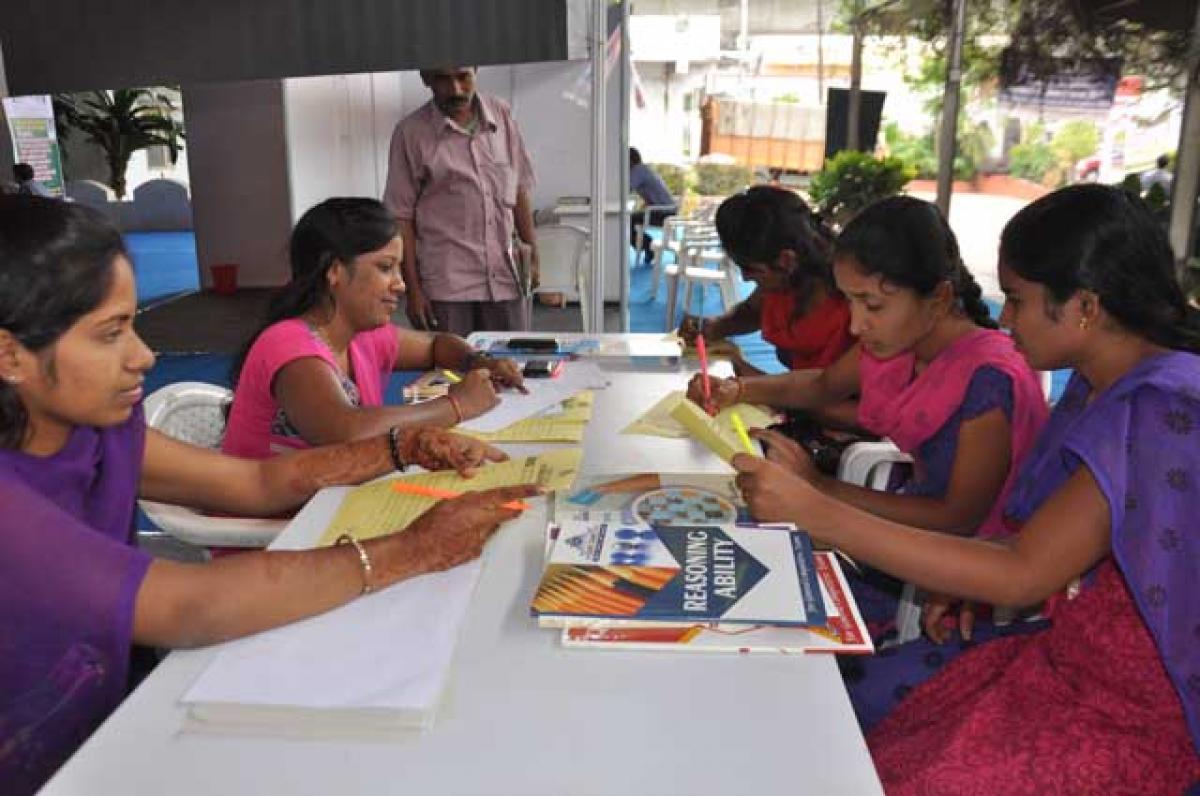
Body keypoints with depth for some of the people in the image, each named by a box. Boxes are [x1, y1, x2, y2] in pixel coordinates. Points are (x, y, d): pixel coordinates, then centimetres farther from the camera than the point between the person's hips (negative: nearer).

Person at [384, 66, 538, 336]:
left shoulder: (502, 116, 7)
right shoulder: (411, 132, -3)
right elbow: (402, 216, -2)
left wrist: (531, 254, 9)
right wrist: (413, 289, -6)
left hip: (505, 280, 3)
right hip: (446, 286, -3)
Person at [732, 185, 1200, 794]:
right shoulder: (1103, 388, 4)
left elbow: (1023, 573, -29)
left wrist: (814, 511, -30)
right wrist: (974, 590, -3)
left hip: (1134, 721, -8)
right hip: (1069, 663, 8)